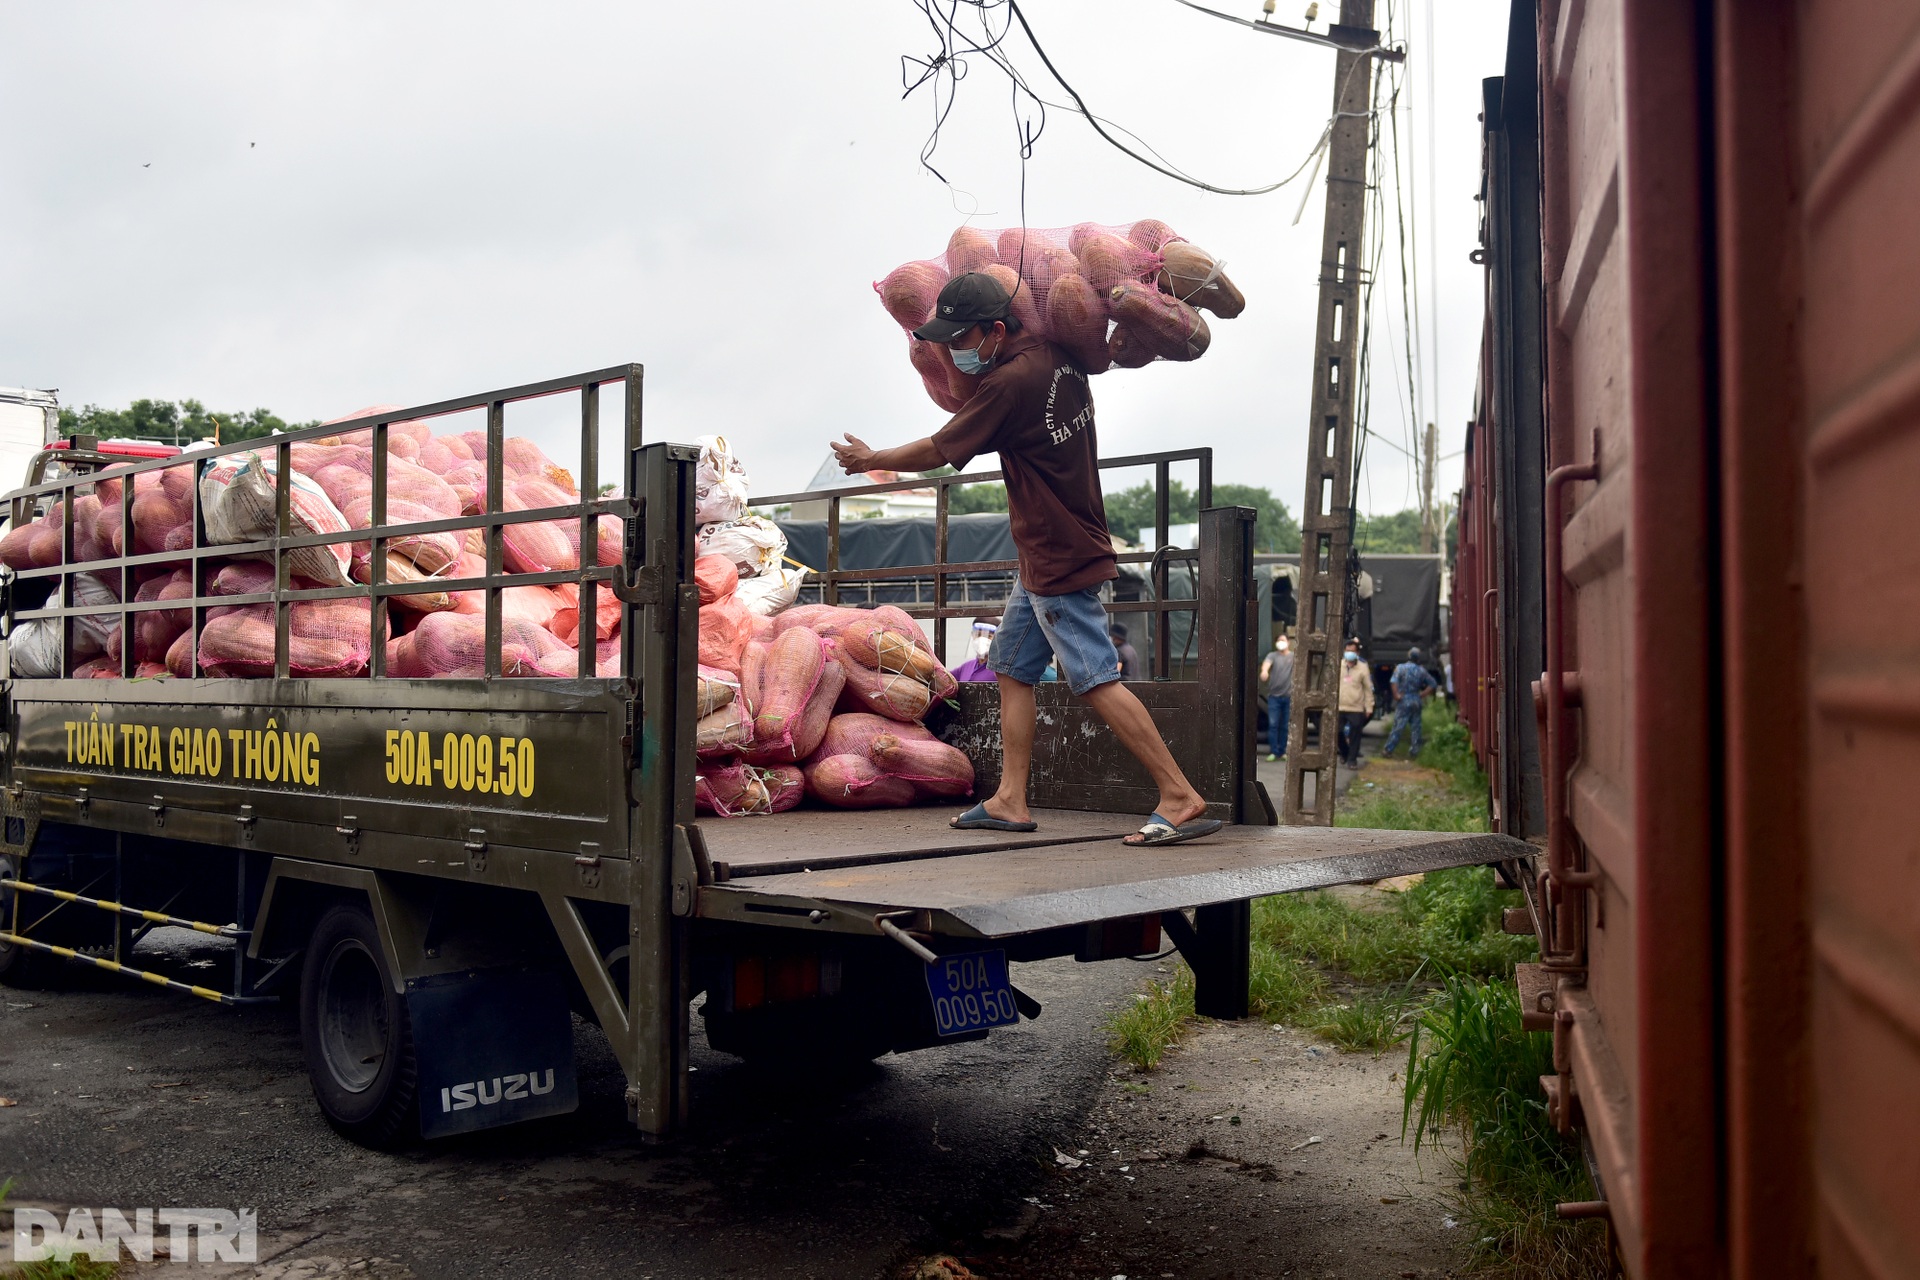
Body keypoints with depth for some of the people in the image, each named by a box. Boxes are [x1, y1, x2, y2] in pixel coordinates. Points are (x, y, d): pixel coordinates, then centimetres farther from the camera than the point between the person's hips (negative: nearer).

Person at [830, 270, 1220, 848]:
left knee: (1098, 681, -10)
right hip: (1044, 557, 10)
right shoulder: (1056, 355, 4)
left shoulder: (1011, 382, -20)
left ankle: (1181, 799, -8)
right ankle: (1010, 801, 14)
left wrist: (869, 459, 8)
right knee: (1012, 668, 11)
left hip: (1061, 560, -10)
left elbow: (935, 452, -9)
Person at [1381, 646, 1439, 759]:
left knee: (1398, 726, -3)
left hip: (1403, 701, -3)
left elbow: (1394, 681, -22)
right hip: (1416, 702, 3)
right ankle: (1414, 752, 11)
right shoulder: (1422, 670, 5)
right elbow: (1432, 684, 5)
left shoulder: (1401, 668, -6)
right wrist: (1422, 694, 7)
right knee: (1415, 728, 9)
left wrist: (1396, 694, -13)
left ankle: (1387, 750, -1)